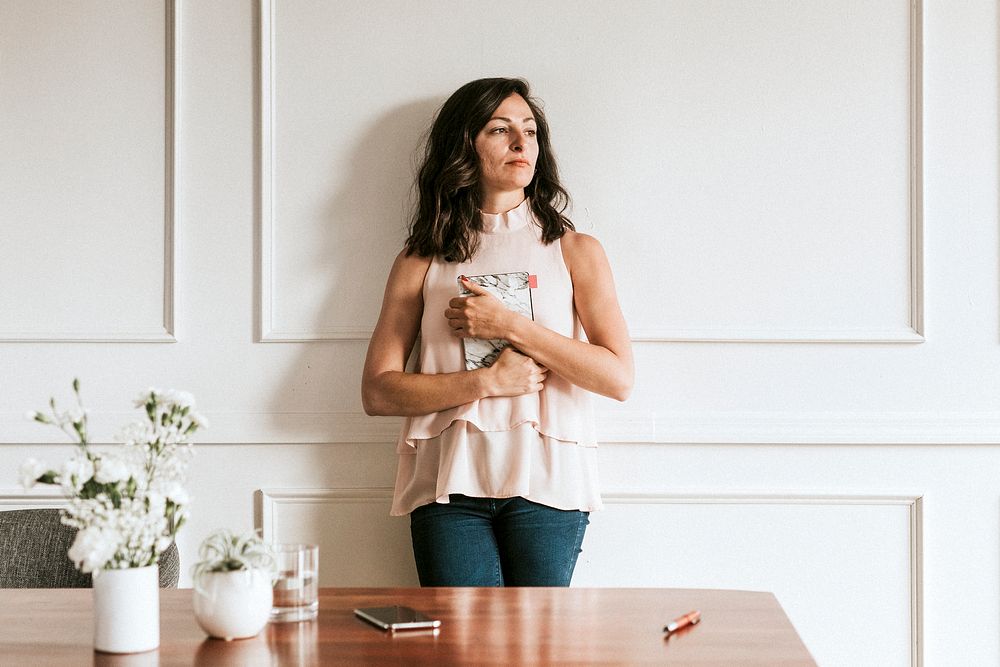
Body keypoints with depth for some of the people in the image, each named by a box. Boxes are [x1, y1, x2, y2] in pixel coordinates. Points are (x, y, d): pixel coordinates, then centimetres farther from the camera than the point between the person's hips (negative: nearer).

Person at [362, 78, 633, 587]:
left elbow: (618, 377, -1)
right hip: (450, 484, 0)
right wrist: (489, 382, -8)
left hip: (547, 479, 0)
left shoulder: (575, 251, 10)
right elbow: (377, 391, 3)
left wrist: (512, 326, -7)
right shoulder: (421, 260, 10)